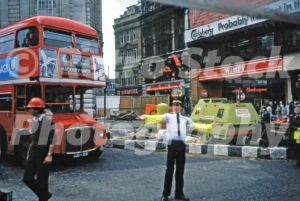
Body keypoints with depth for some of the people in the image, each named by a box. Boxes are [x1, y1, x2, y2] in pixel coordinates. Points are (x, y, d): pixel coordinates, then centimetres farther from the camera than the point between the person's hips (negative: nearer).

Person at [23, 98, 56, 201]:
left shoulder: (48, 121, -12)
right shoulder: (33, 121, 10)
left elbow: (52, 140, -14)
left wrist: (49, 155, -19)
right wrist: (29, 152, 18)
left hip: (43, 153, -7)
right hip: (33, 153, 7)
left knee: (42, 180, 1)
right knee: (27, 178, 6)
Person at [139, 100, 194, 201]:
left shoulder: (185, 119, 15)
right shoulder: (168, 116, 5)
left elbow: (192, 125, 33)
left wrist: (186, 131, 14)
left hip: (182, 144, 3)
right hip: (172, 144, -3)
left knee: (180, 170, 10)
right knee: (170, 169, -1)